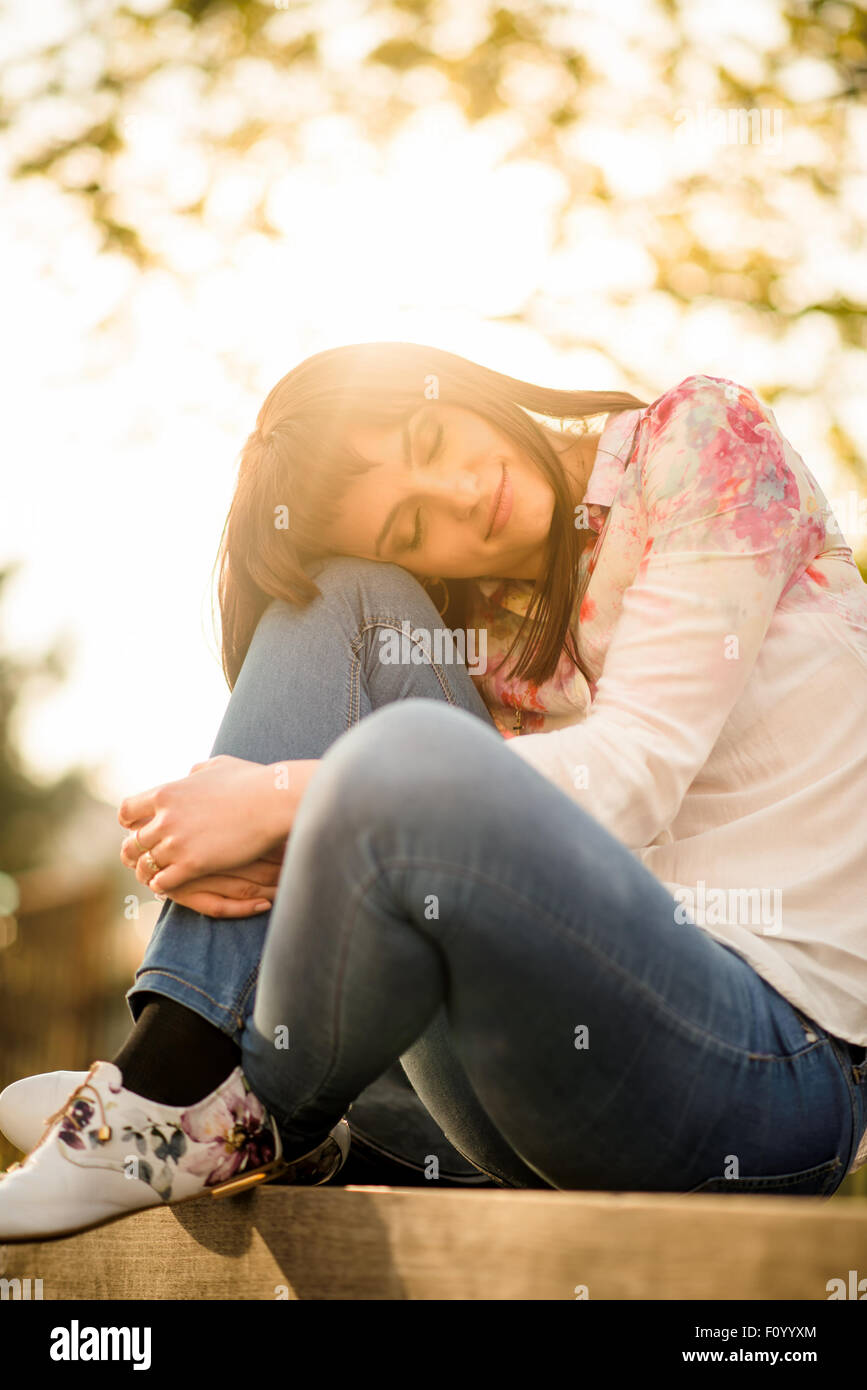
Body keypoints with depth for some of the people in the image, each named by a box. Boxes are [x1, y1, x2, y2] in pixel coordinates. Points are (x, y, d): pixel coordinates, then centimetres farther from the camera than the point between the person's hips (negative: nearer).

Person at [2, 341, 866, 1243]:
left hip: (780, 1068, -5)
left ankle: (262, 1123, -3)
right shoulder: (481, 635, 13)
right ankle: (177, 1062, -9)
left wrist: (281, 797, -16)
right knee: (342, 603, -2)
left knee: (412, 759, -32)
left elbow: (633, 773, -15)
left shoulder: (703, 438, -2)